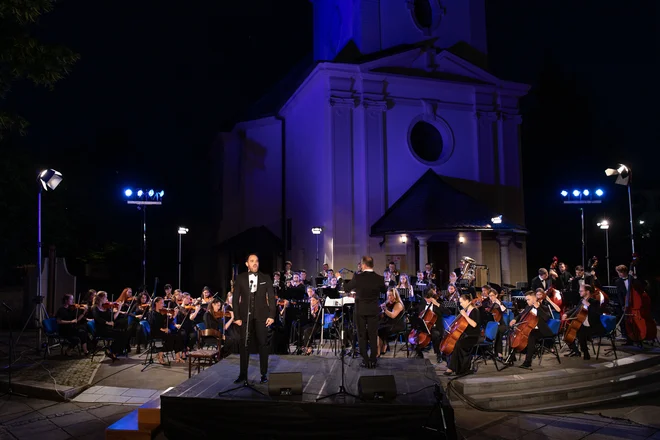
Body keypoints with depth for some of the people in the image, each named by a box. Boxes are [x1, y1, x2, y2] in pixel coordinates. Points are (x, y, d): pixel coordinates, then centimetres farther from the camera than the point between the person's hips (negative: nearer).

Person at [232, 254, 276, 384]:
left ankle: (264, 374, 11)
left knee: (263, 344, 2)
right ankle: (243, 374, 13)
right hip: (245, 315, 0)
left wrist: (271, 315, -6)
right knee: (243, 345, 4)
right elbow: (235, 299, 3)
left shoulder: (266, 278, 5)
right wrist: (236, 317, -4)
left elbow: (271, 297, 3)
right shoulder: (240, 278, 5)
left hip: (261, 315, 0)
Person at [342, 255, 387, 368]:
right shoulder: (379, 278, -8)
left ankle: (365, 360, 8)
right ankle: (373, 360, 9)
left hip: (360, 310, -2)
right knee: (373, 336, 8)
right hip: (374, 310, 2)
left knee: (362, 336, 7)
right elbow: (384, 291, 10)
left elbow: (346, 288, 0)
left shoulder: (357, 277, -14)